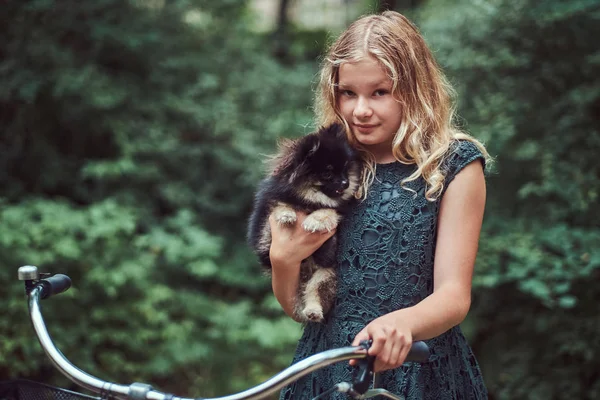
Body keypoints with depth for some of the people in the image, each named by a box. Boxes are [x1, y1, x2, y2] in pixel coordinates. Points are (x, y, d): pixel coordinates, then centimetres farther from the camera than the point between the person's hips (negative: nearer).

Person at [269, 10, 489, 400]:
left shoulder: (454, 165, -5)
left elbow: (454, 295, -14)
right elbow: (294, 306, 4)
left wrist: (401, 323, -34)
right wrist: (282, 258, -16)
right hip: (327, 368, 3)